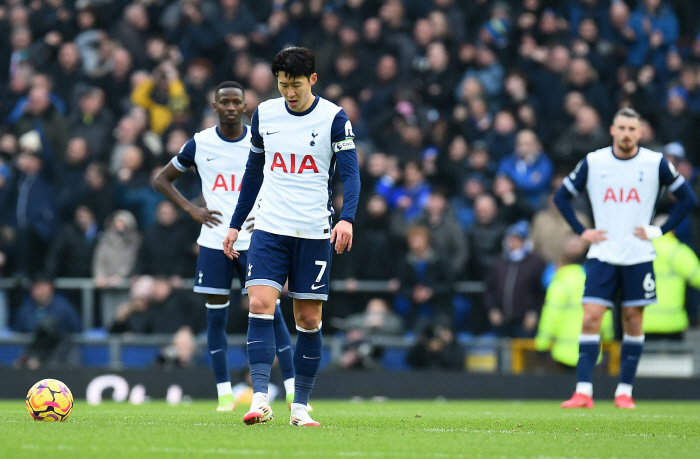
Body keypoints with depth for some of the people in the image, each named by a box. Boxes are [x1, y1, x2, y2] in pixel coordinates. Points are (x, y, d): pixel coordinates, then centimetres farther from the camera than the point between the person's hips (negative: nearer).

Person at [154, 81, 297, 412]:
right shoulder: (200, 143, 2)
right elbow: (162, 180, 12)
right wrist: (191, 210, -1)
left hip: (253, 239, -1)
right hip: (214, 241, 1)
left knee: (270, 311, -6)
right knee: (216, 314, 1)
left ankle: (293, 391, -5)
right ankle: (224, 393, 9)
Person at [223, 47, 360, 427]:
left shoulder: (333, 118, -4)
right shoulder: (264, 114, 6)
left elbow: (350, 172, -10)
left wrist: (347, 218, -27)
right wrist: (236, 224, 16)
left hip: (314, 233, -2)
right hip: (269, 227, 2)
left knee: (309, 320, 2)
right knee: (260, 306, -15)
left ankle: (300, 406, 13)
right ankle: (260, 400, -18)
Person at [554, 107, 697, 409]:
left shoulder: (655, 163, -2)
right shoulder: (593, 162, 1)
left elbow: (687, 198, 6)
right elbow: (562, 196, 12)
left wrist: (660, 231, -2)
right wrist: (581, 231, 2)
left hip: (639, 256, 0)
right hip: (602, 256, 0)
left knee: (633, 321, 2)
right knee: (591, 318, -10)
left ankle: (625, 391, 12)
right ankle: (583, 392, -12)